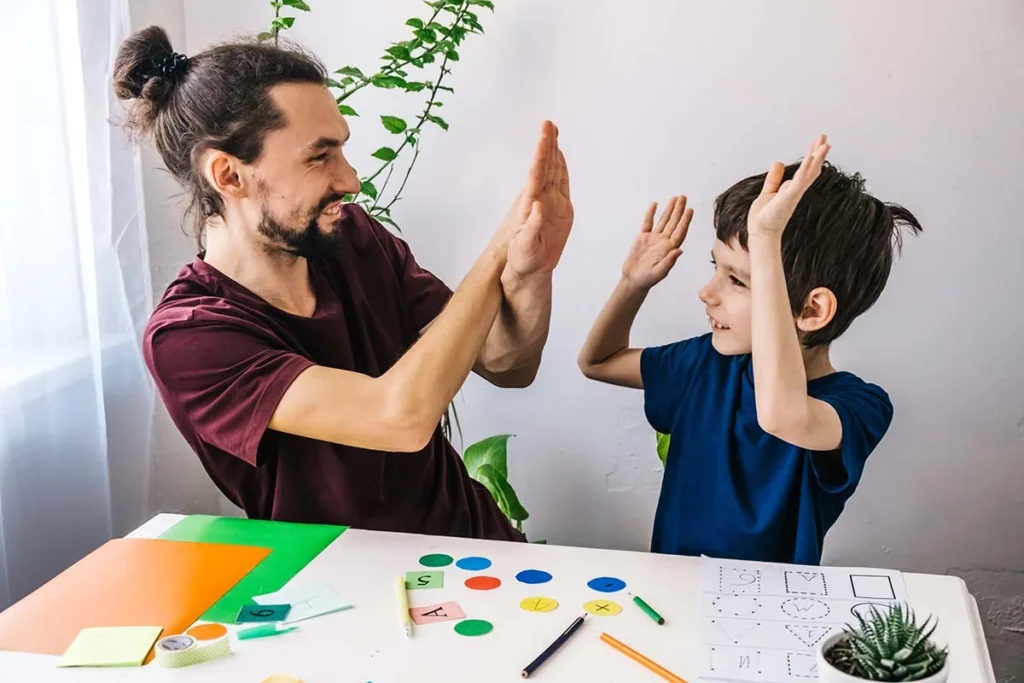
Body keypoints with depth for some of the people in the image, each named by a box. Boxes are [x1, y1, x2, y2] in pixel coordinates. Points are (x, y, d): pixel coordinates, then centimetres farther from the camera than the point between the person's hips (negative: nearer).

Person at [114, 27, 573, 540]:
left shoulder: (355, 237, -5)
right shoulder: (186, 337, -18)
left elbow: (508, 367, 0)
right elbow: (401, 416, -29)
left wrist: (529, 271, -19)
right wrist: (498, 252, -21)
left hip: (474, 537, 4)